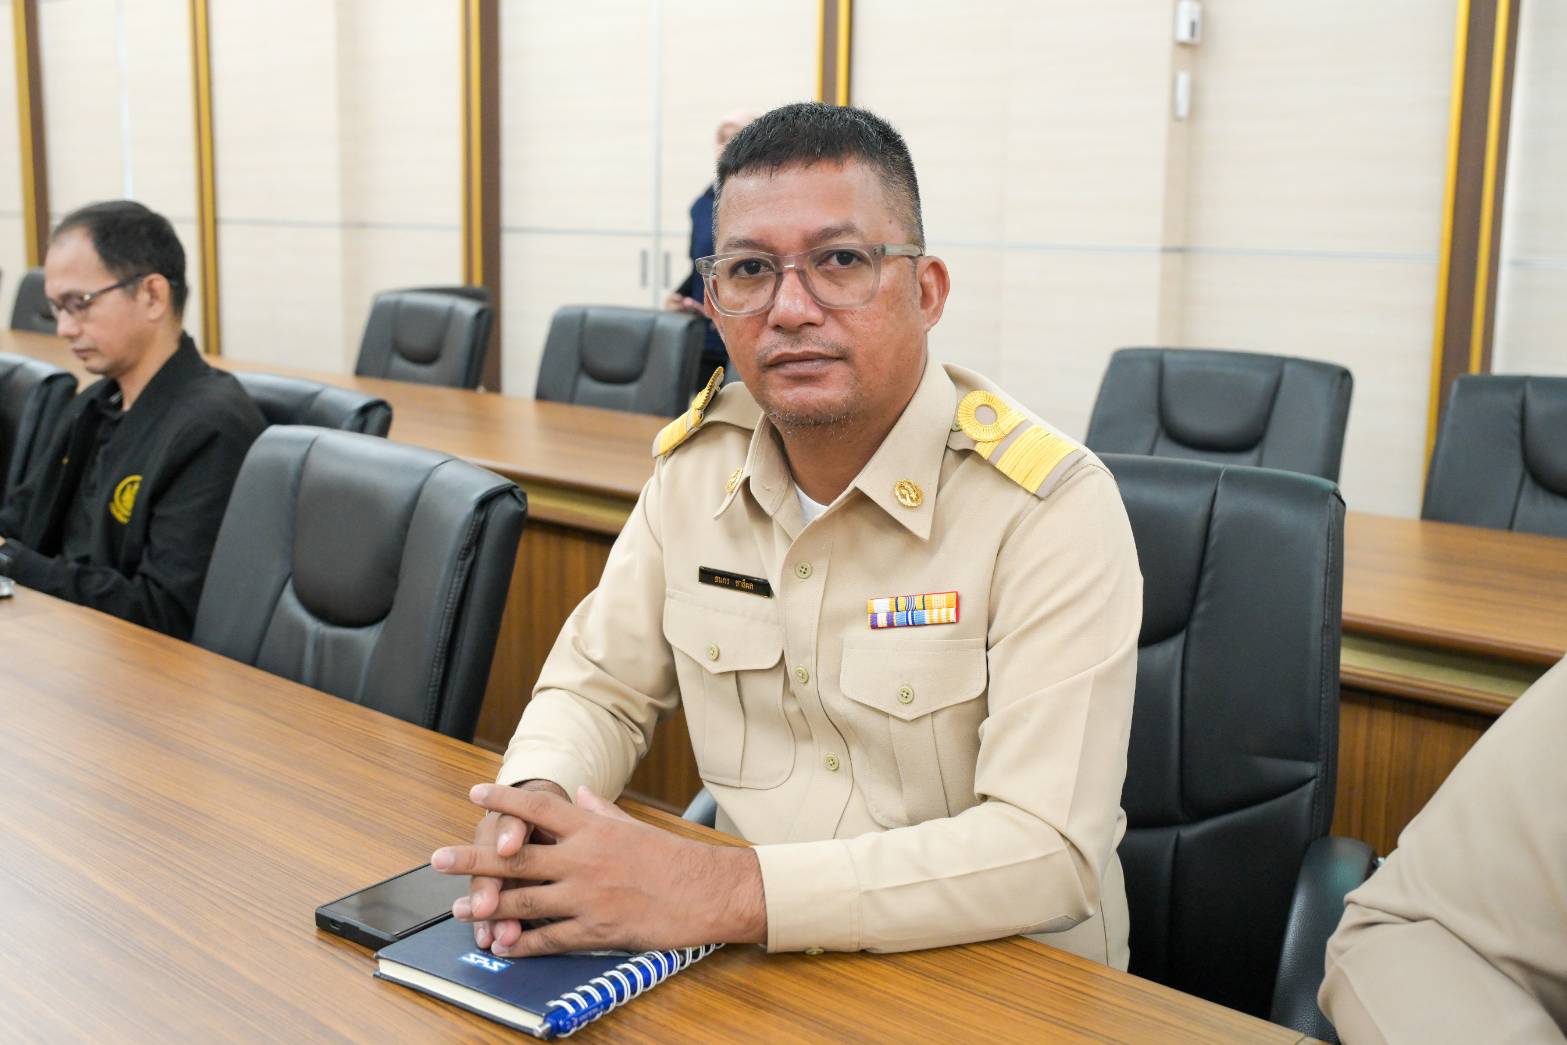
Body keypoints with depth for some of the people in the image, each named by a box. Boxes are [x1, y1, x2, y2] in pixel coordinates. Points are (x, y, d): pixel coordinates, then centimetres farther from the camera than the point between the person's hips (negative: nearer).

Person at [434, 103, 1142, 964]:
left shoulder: (1051, 507, -18)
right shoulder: (696, 463, 1)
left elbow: (1050, 850, -24)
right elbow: (598, 687, 10)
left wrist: (728, 892, -31)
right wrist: (534, 801, -14)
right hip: (754, 964, 5)